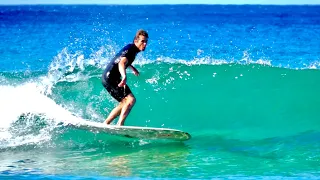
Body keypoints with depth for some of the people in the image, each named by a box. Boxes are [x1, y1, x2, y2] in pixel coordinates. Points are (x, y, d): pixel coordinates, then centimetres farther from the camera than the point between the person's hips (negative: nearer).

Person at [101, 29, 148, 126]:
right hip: (110, 77, -10)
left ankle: (105, 124, 19)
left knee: (124, 103, 18)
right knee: (131, 100, -20)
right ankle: (120, 124, -27)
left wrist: (132, 68, 50)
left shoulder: (133, 49, 11)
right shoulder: (129, 49, -18)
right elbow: (121, 63, -37)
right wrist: (124, 76, -56)